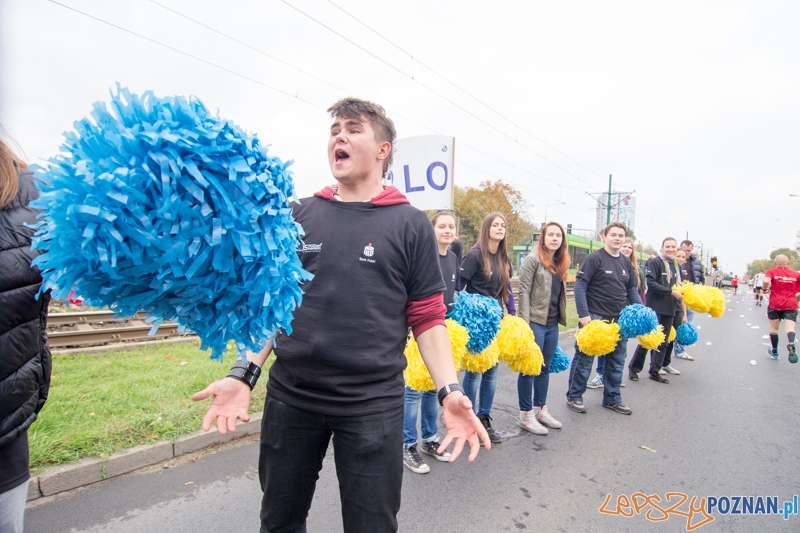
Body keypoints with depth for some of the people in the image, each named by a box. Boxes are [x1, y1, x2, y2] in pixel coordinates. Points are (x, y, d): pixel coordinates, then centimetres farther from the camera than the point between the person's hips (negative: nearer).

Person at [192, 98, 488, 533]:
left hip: (373, 405, -2)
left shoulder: (410, 224, -2)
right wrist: (244, 373, -2)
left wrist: (449, 391, -13)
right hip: (289, 398, 3)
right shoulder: (298, 216, 6)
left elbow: (427, 318, -2)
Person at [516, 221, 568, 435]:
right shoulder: (533, 259, -8)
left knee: (545, 368, 16)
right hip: (535, 322, -7)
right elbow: (524, 291, -13)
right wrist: (524, 322, -19)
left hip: (552, 324, 8)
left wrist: (560, 318, 16)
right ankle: (526, 414, 11)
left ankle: (540, 409, 29)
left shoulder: (560, 263, 14)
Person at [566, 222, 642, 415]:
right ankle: (574, 396, 15)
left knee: (617, 361, 15)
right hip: (595, 318, -7)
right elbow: (580, 285, -14)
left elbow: (632, 290, 17)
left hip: (619, 319, 7)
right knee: (585, 359, 2)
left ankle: (612, 398, 30)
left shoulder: (626, 262, 12)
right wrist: (583, 314, -19)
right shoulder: (594, 258, -9)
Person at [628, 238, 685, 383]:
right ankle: (633, 368, 9)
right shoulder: (655, 263, -7)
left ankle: (655, 371, 18)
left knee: (663, 341, 9)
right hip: (655, 307, -7)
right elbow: (651, 283, -15)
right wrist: (671, 292, -17)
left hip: (670, 308, 7)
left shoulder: (677, 266, 14)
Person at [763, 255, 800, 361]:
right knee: (790, 328, -9)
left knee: (774, 328, 12)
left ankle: (775, 352, 22)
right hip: (791, 305, 1)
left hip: (775, 304, -1)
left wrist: (765, 288, -2)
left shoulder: (771, 272, -2)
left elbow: (766, 281, -22)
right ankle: (791, 344, -40)